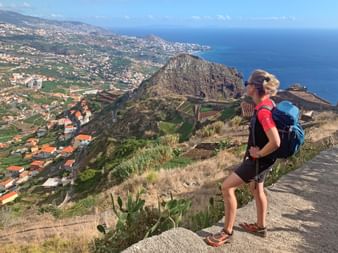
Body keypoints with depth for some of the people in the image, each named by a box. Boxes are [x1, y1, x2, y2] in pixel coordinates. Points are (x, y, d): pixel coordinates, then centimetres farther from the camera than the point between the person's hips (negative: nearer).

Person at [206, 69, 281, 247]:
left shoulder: (263, 111, -30)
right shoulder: (267, 103, 0)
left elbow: (275, 142, -37)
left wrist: (259, 154, -20)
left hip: (259, 160, -10)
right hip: (261, 158, 10)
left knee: (227, 187, -5)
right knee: (257, 191, 25)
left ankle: (227, 232, 7)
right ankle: (260, 227, 44)